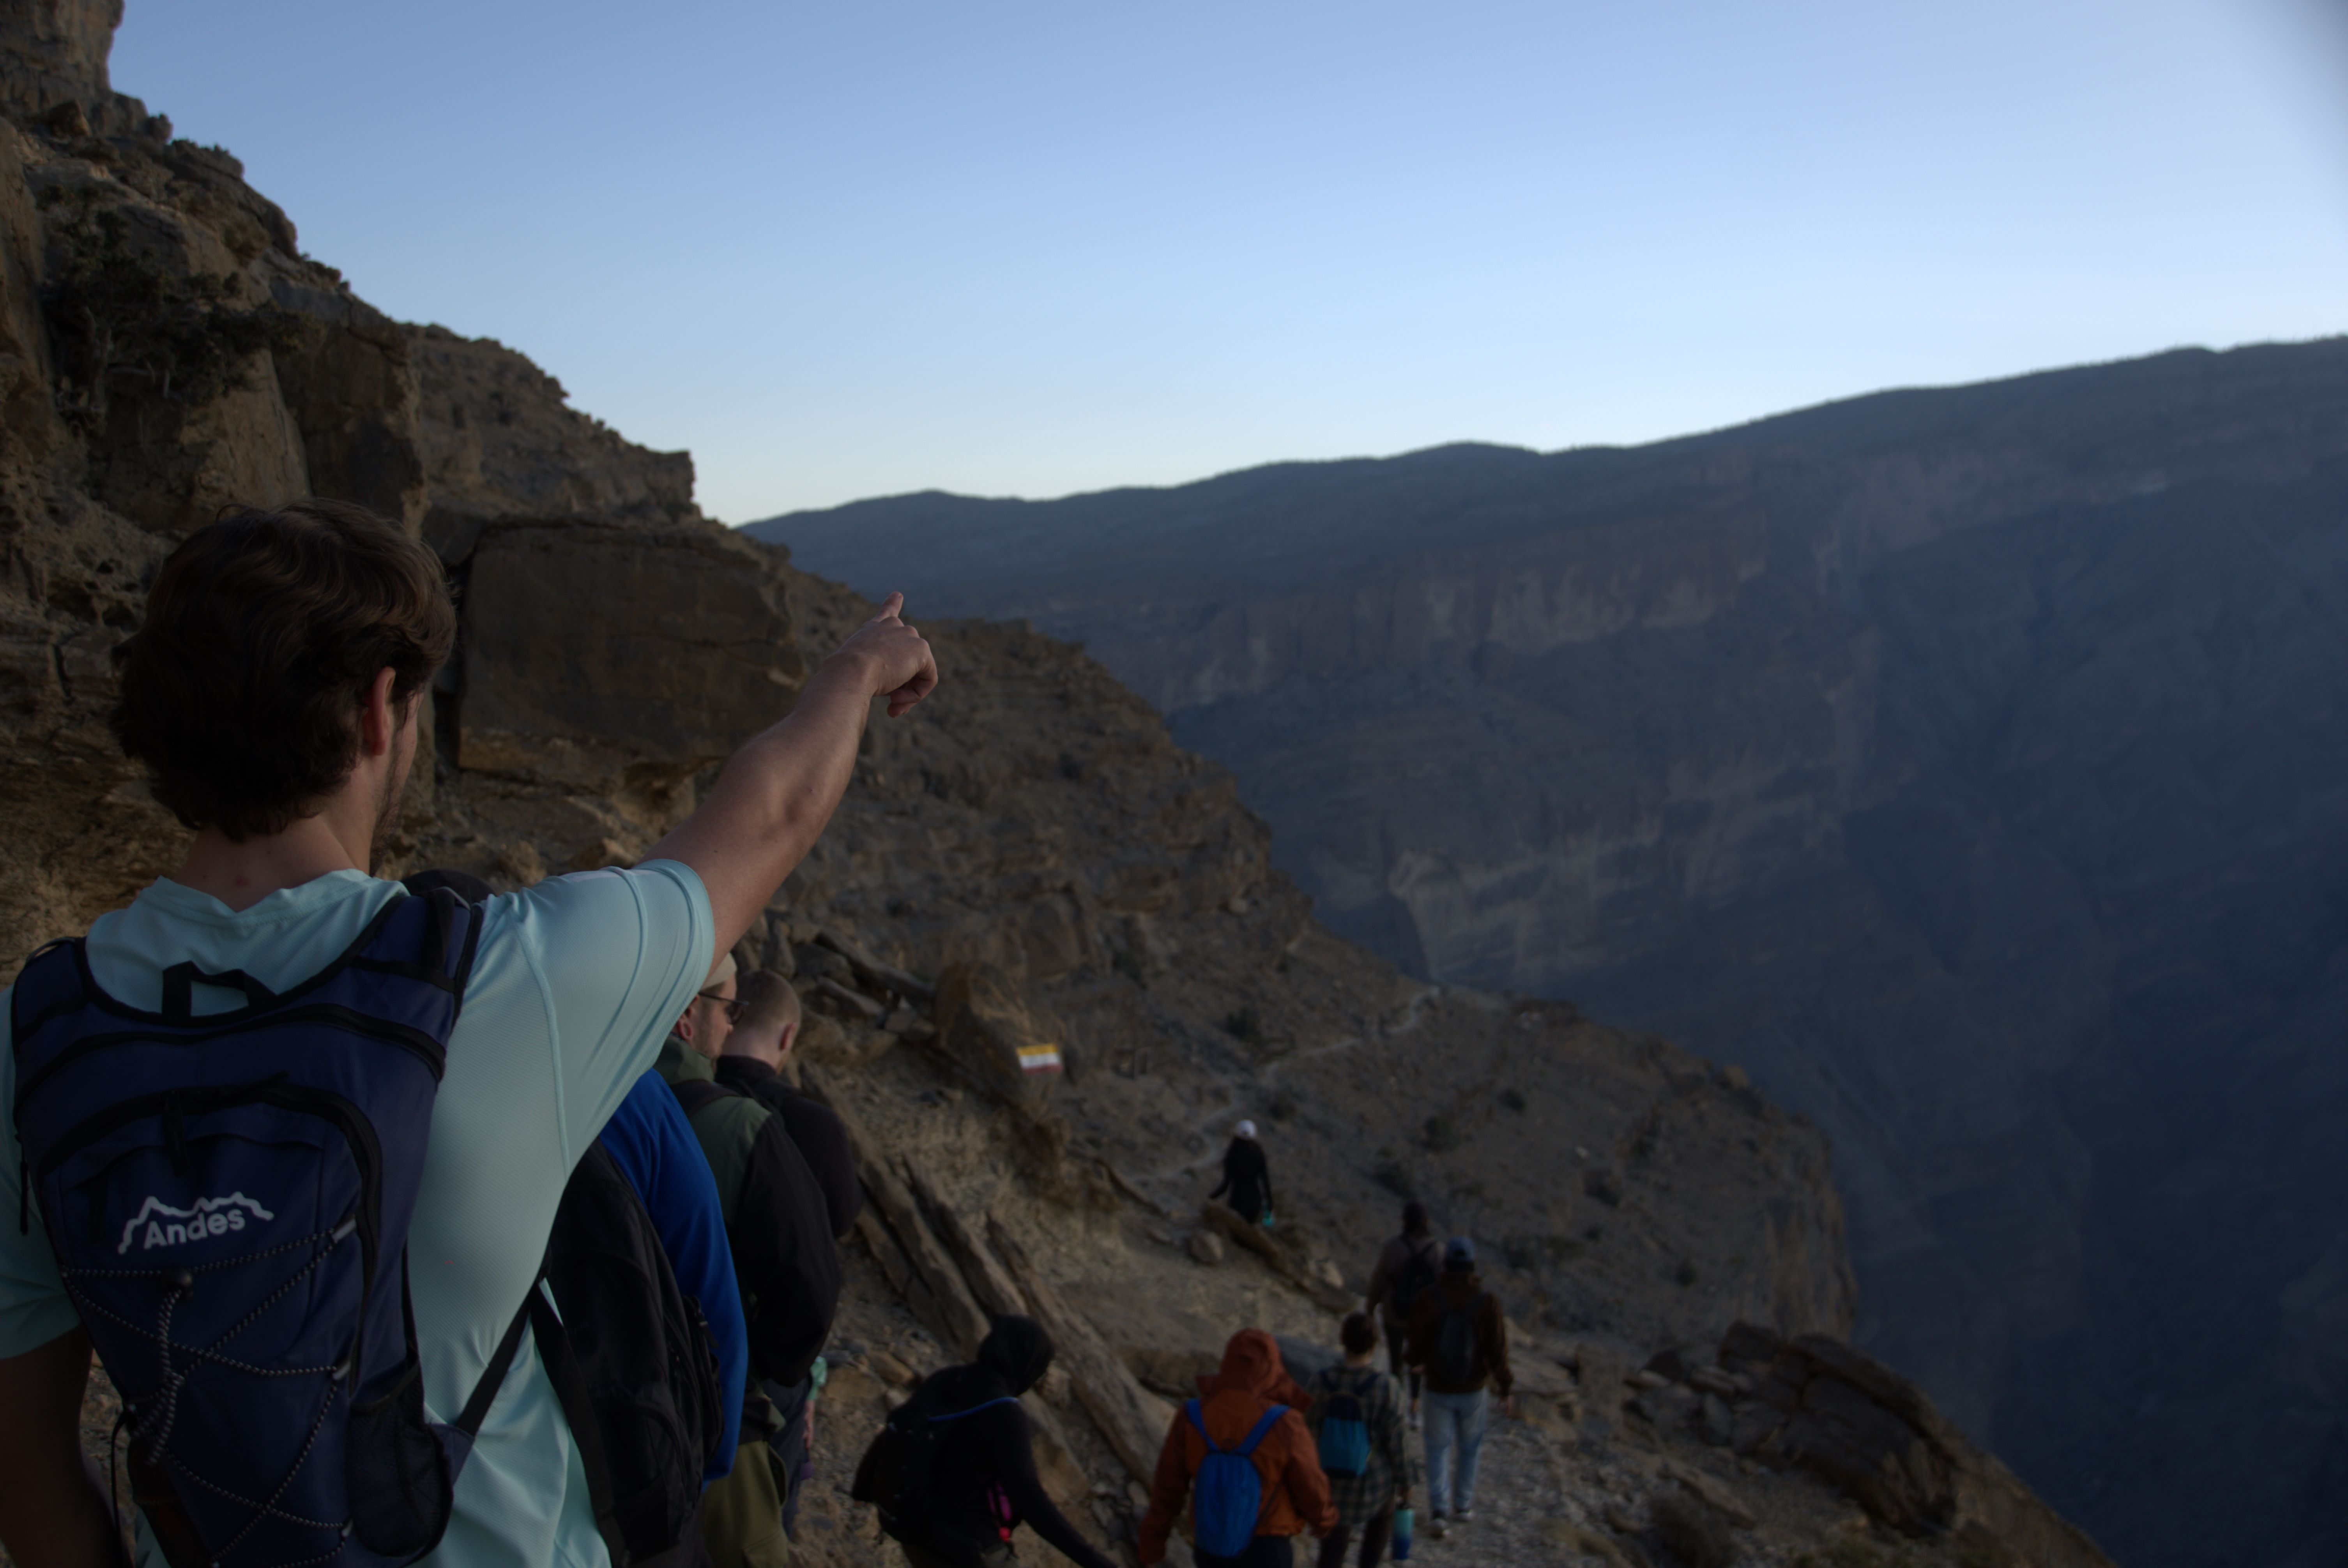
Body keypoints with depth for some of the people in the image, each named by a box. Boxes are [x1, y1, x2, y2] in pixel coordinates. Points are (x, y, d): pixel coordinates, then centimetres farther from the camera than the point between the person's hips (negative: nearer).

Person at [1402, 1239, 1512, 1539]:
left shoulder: (1427, 1300, -18)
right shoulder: (1488, 1303, -17)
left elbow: (1417, 1344, -7)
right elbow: (1497, 1351, -14)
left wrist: (1417, 1362, 16)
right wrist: (1505, 1392, -4)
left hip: (1438, 1389, -1)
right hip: (1473, 1389, 1)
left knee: (1438, 1450, 14)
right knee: (1470, 1447, 23)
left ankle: (1439, 1512, 3)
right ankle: (1463, 1506, 33)